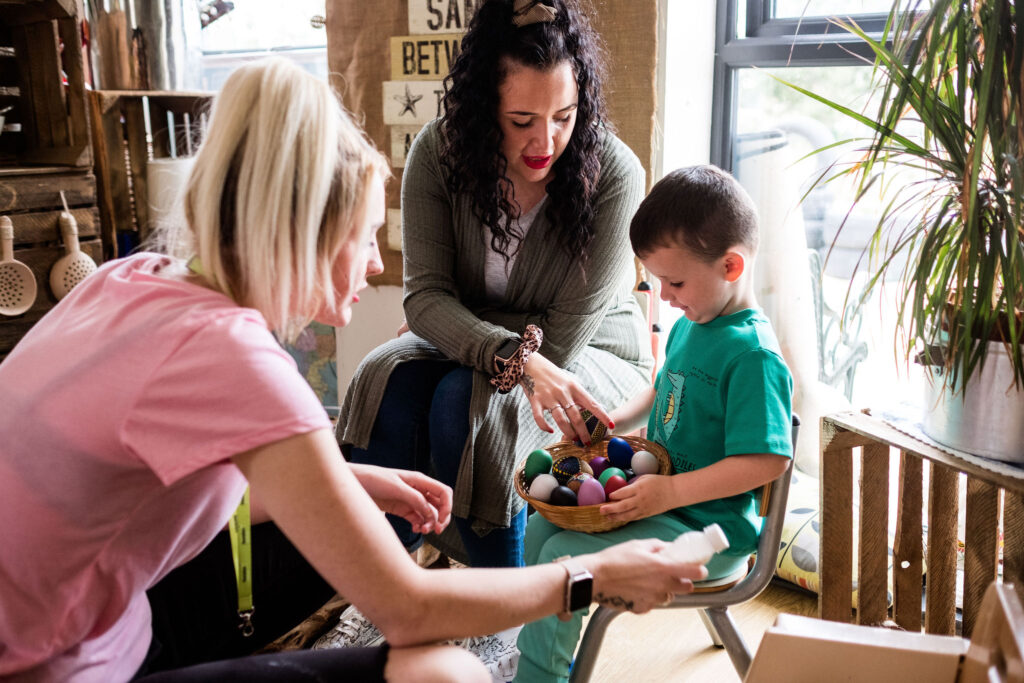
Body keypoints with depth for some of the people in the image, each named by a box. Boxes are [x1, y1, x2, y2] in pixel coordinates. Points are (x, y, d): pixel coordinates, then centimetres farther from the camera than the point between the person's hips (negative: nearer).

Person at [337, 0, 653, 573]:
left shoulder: (615, 174, -22)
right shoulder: (439, 152, -13)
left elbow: (563, 336, -20)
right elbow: (425, 294, -19)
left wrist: (458, 328, -10)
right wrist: (516, 359, -36)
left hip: (595, 359, -3)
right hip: (469, 346, 3)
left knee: (465, 401, -31)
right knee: (387, 380, -27)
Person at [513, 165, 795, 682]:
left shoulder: (752, 355, -23)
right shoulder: (687, 327, 7)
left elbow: (767, 461, -27)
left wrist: (670, 491, -27)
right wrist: (615, 420, 7)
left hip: (706, 532, -10)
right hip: (663, 499, 10)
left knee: (563, 558, -18)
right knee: (540, 527, 11)